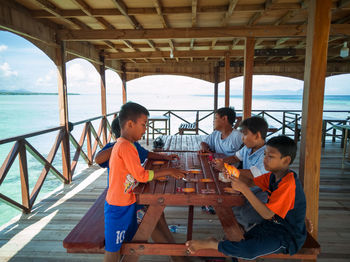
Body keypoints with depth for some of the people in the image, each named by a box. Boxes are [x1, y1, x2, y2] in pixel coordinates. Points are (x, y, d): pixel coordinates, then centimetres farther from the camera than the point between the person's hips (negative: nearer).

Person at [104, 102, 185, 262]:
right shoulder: (126, 146, -25)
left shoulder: (123, 144, 7)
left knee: (127, 241, 23)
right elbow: (140, 176, -24)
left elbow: (135, 172, 9)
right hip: (119, 207, -9)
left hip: (127, 203, 9)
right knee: (114, 248, 9)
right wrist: (168, 171, -16)